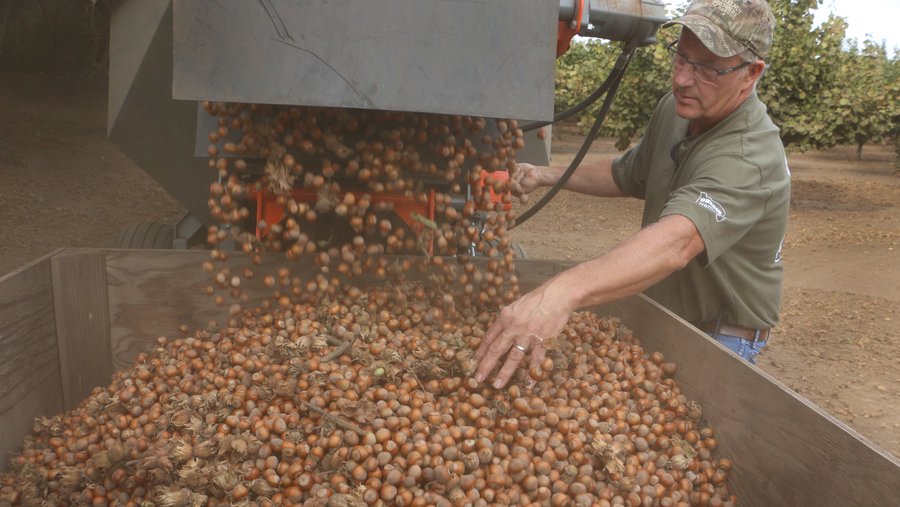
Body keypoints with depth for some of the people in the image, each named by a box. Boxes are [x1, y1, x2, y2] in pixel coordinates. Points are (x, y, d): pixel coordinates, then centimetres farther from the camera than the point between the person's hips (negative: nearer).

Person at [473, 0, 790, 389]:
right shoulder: (674, 108, -5)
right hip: (659, 317, 7)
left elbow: (677, 242, -50)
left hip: (719, 338, -7)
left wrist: (565, 290, -66)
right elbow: (627, 175, 13)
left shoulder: (751, 156, -31)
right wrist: (545, 176, -2)